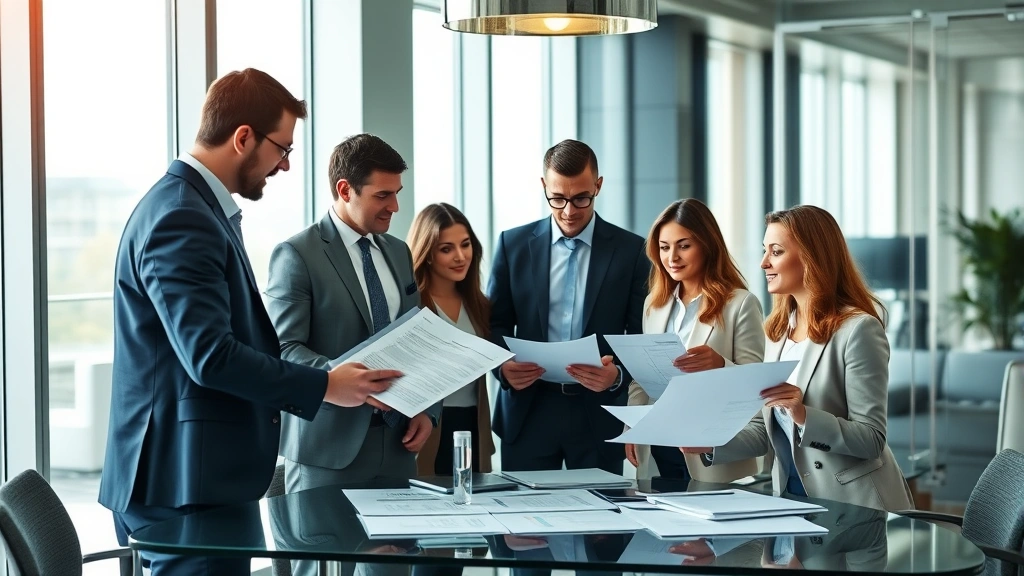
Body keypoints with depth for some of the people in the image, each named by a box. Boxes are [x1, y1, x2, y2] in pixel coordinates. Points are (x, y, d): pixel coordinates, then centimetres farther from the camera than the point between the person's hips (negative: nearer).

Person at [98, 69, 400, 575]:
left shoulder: (195, 206, 16)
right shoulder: (181, 218, -17)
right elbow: (210, 356, -24)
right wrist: (324, 386, -16)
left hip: (192, 472, 10)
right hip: (185, 481, -10)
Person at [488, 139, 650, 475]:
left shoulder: (631, 251, 1)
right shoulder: (513, 244, 5)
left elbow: (641, 337, 1)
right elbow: (495, 325, 8)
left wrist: (618, 375, -19)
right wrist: (504, 366, -13)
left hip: (598, 415, -1)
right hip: (527, 412, 1)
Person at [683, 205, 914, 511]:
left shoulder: (858, 330, -11)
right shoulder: (778, 330, 10)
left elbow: (871, 439, -14)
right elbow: (765, 429, 12)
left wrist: (804, 415, -27)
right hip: (792, 496, 6)